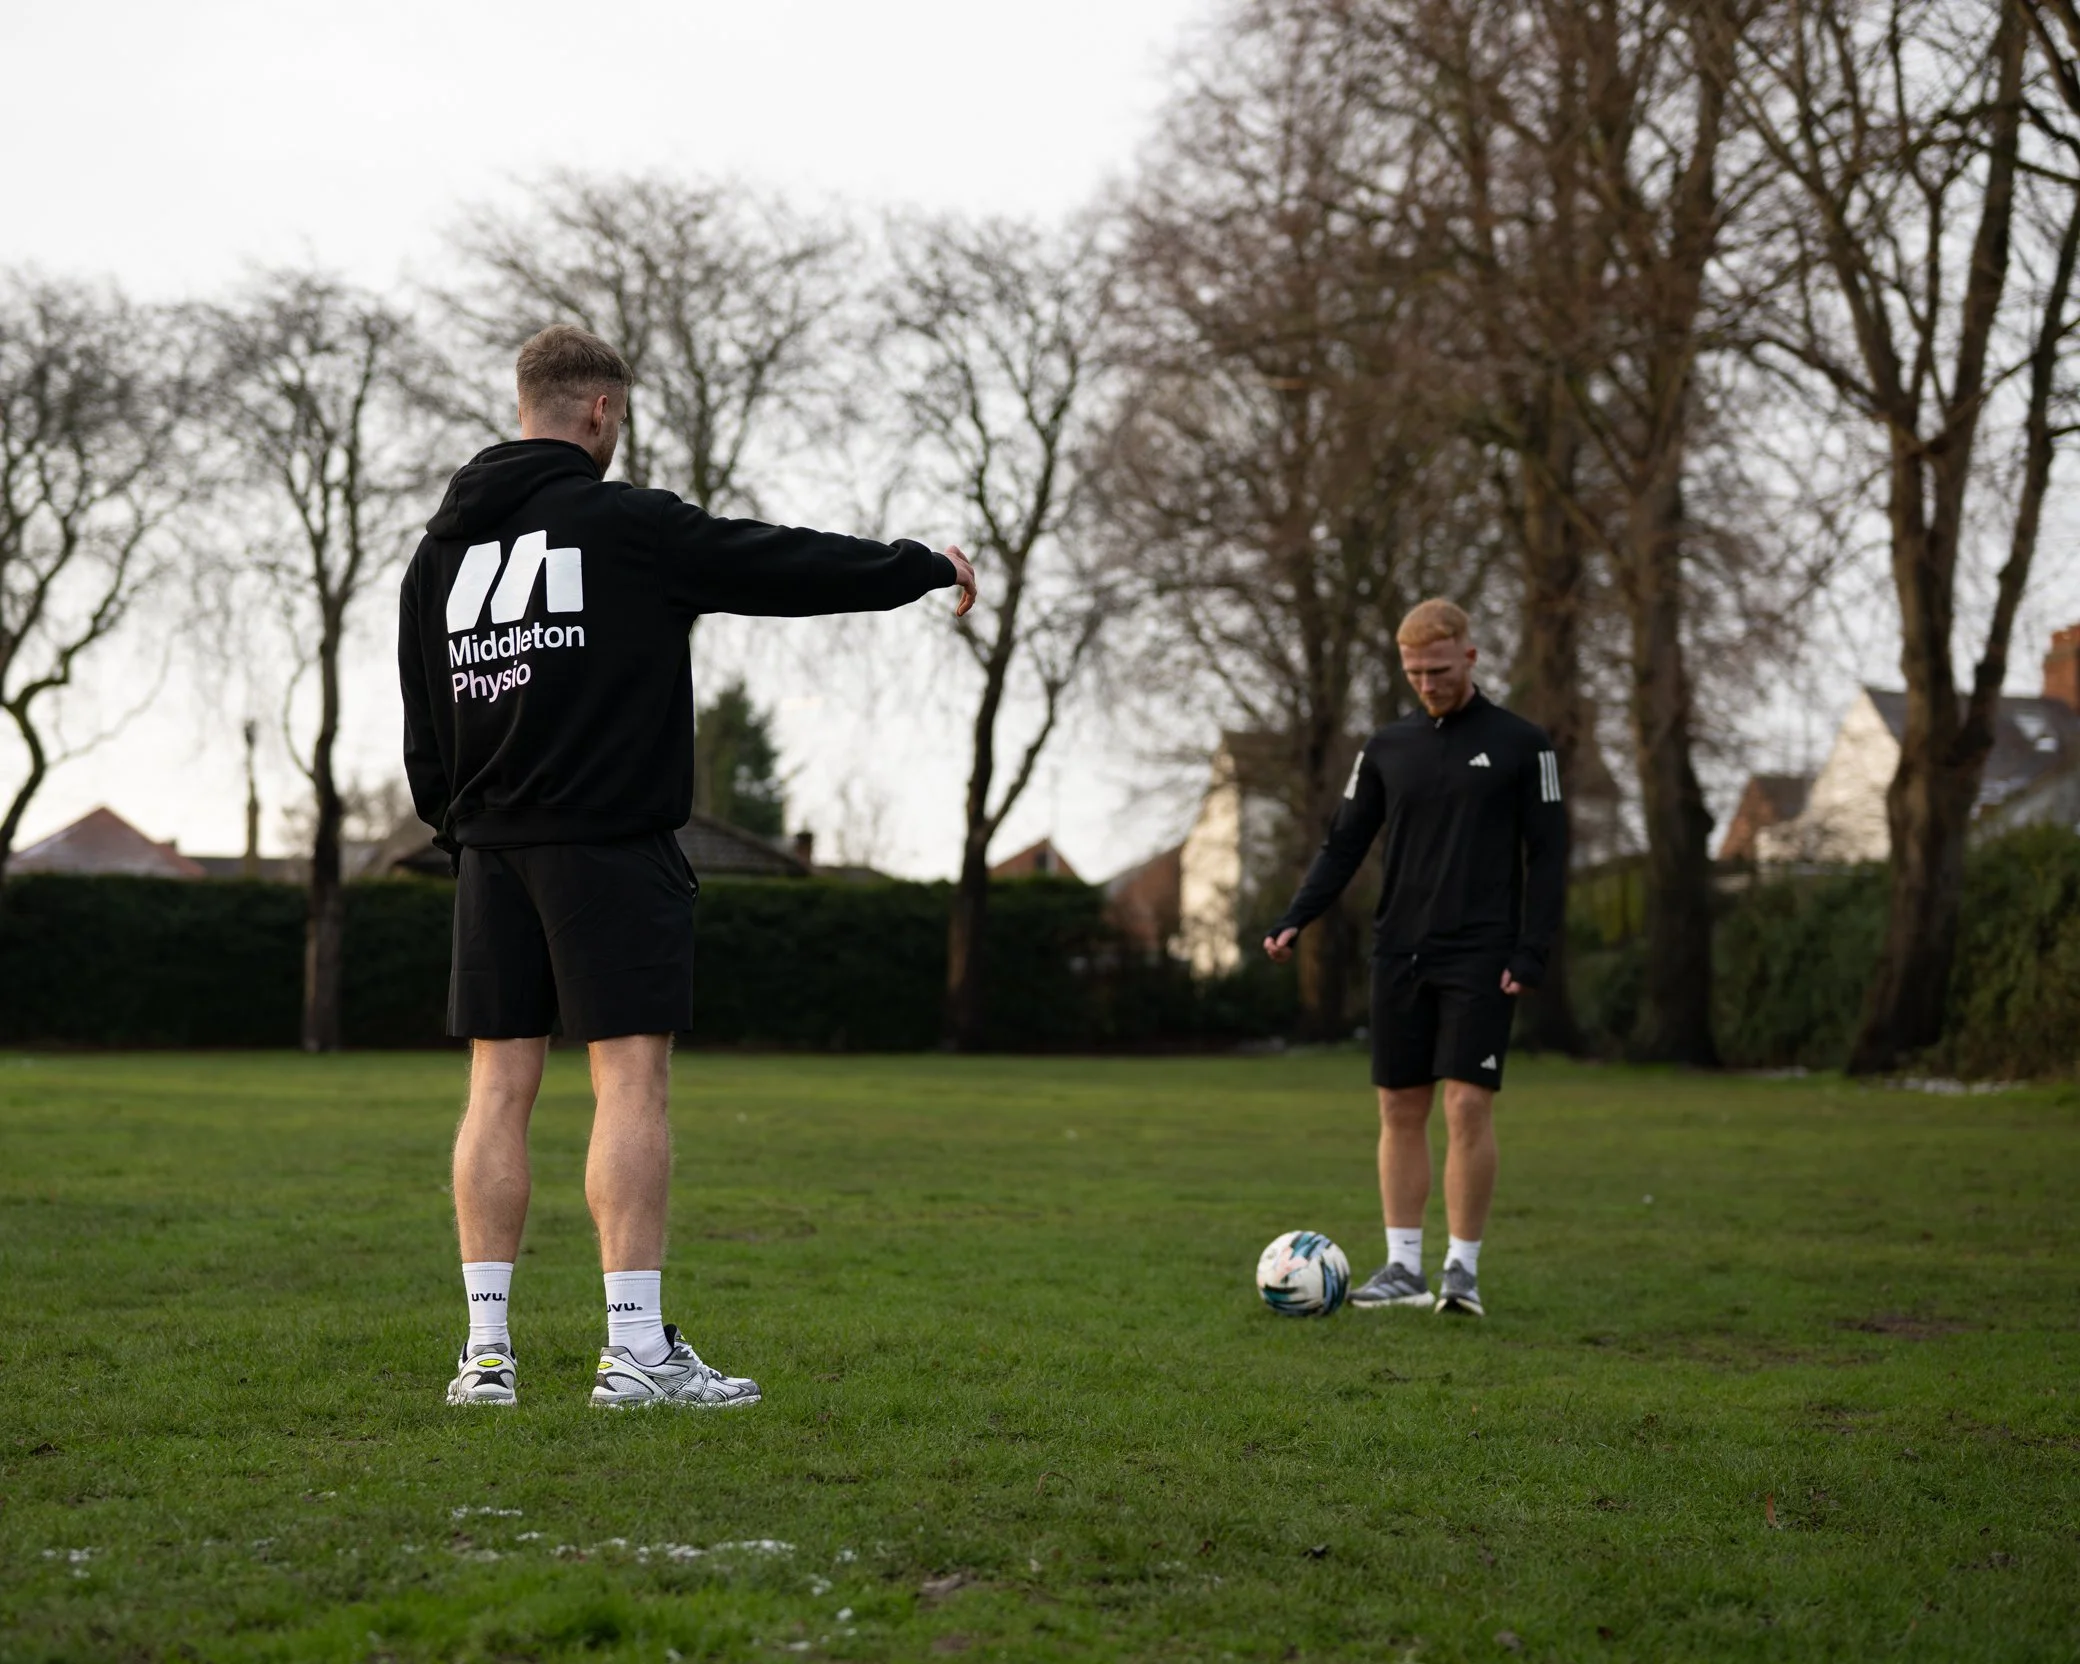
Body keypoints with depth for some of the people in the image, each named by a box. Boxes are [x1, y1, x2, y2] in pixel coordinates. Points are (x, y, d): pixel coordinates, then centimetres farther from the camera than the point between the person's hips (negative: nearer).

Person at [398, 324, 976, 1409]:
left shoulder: (440, 549, 13)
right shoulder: (623, 524, -6)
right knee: (631, 1079, -5)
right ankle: (636, 1350, -9)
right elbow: (787, 566, -1)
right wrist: (929, 569, 11)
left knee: (499, 1085, 7)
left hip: (490, 852, 6)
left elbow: (422, 730, 16)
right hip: (610, 842, -6)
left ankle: (486, 1350, 5)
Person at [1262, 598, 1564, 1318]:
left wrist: (1531, 953, -9)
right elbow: (1344, 843, 11)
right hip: (1399, 955, 4)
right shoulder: (1388, 747, 11)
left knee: (1467, 1105, -10)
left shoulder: (1520, 744, 1)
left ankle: (1463, 1270, -1)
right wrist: (1295, 920, -3)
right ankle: (1403, 1267, 11)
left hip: (1479, 959, -4)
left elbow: (1547, 853, -1)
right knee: (1401, 1109, 5)